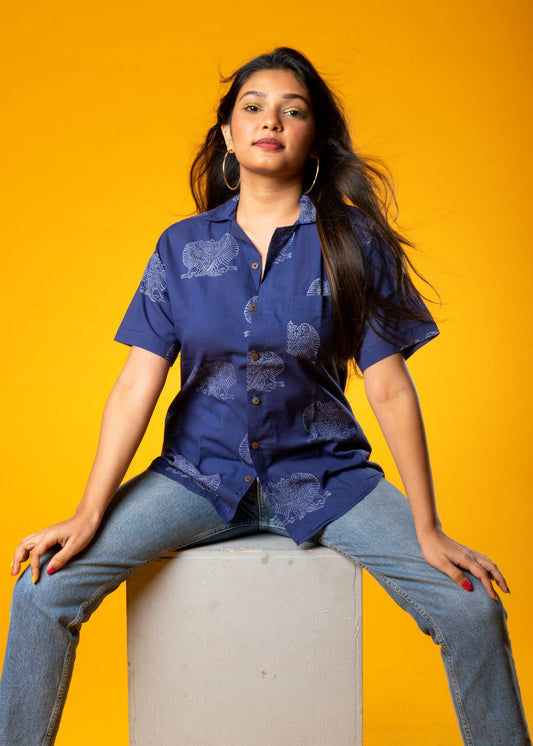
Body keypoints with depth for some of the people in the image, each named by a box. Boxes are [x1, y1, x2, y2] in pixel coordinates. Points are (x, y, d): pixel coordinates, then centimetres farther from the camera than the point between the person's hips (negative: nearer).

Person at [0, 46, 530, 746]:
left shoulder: (353, 242, -3)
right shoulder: (182, 246, 2)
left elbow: (390, 387, -4)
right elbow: (138, 383, -2)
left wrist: (427, 529, -5)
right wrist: (89, 513, -9)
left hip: (323, 475, -1)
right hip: (199, 472, 1)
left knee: (473, 609, -16)